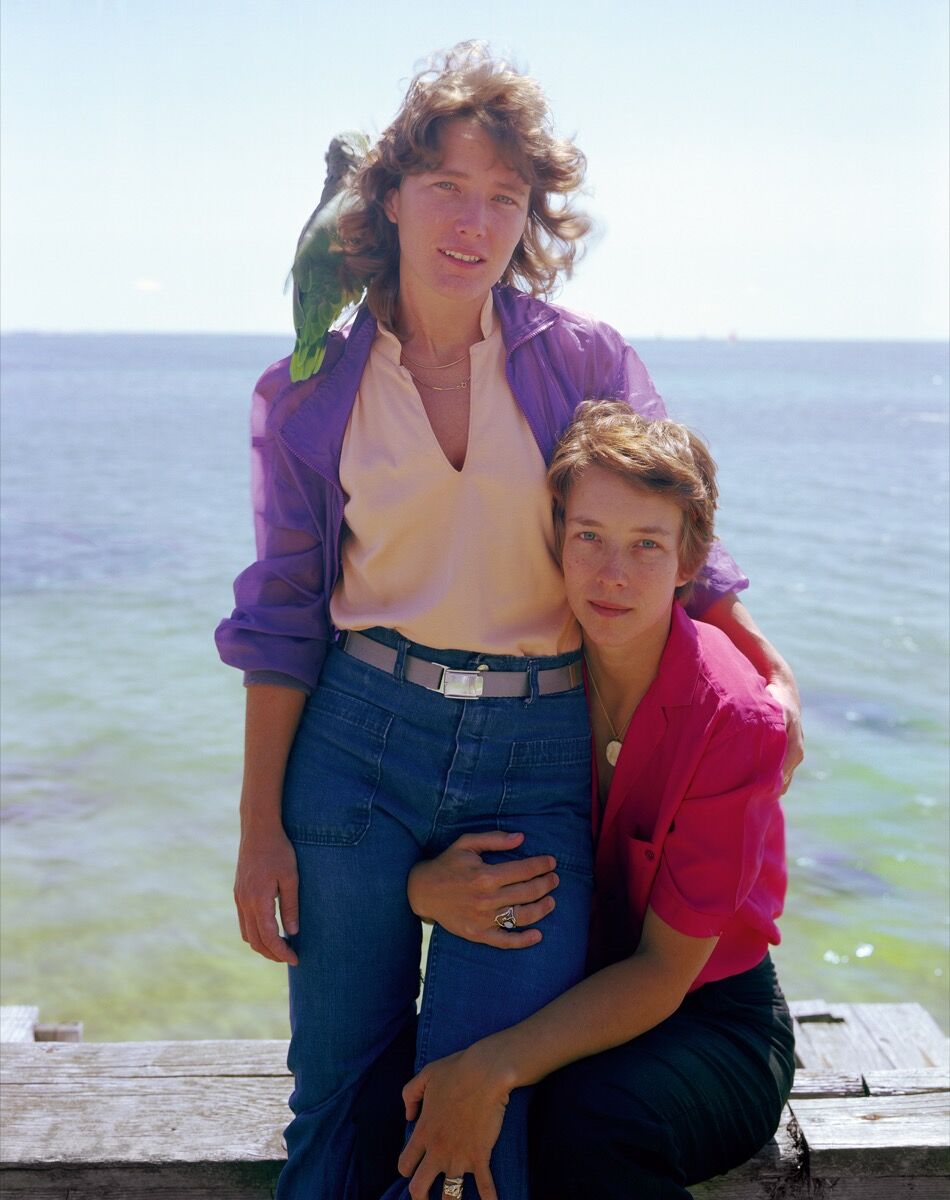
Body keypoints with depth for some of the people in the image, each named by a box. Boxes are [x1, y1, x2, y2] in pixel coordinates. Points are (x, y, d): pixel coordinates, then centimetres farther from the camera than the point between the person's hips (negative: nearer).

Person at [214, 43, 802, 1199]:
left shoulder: (587, 362, 1)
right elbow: (283, 619, 4)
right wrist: (260, 828, 2)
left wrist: (770, 668, 0)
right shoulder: (309, 392, 3)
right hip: (358, 742, 1)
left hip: (537, 758, -1)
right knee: (340, 1091, 11)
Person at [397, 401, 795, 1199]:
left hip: (711, 1021, -3)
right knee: (414, 1103, -25)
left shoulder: (733, 720, -20)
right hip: (570, 1002, 3)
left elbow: (663, 972, -19)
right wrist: (424, 887, -26)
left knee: (592, 1119, -34)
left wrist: (496, 1068, -30)